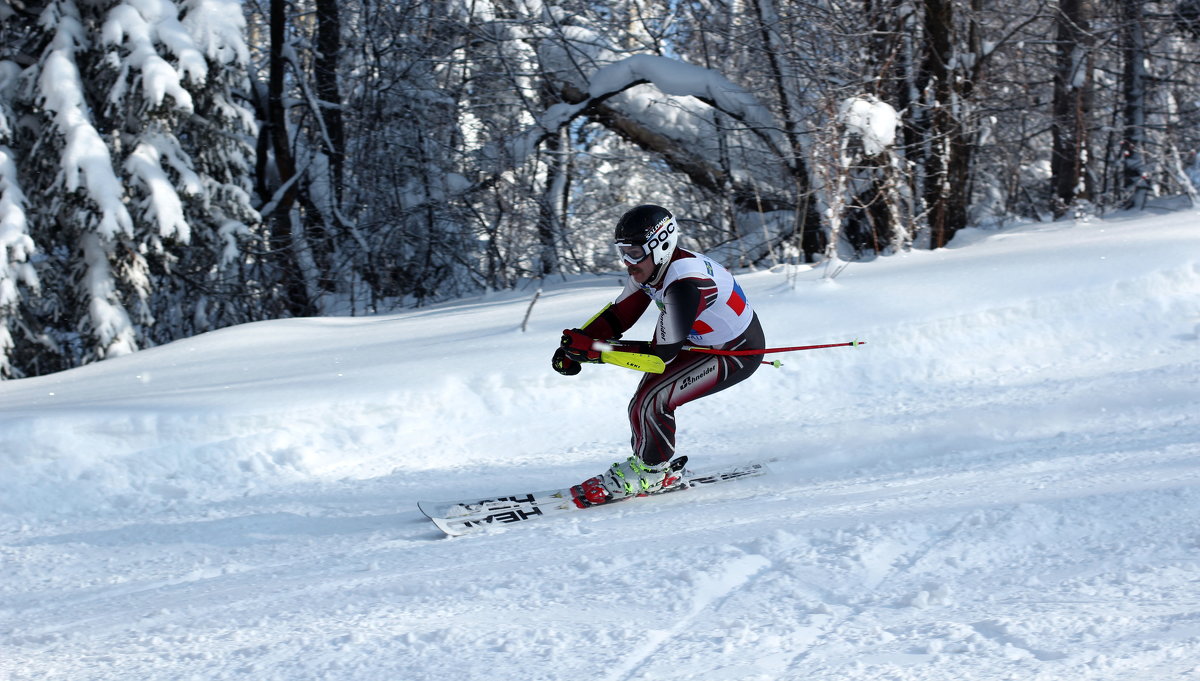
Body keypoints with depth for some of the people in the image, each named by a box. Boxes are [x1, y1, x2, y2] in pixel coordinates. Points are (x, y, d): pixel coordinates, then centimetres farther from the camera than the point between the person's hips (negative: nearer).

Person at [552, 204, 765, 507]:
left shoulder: (684, 283, -36)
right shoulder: (651, 267, -10)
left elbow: (662, 354, -33)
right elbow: (618, 316, 1)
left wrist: (594, 349, -34)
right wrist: (576, 344, -14)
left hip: (737, 355, -9)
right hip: (696, 340, 9)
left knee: (653, 401, -19)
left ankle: (651, 473, 2)